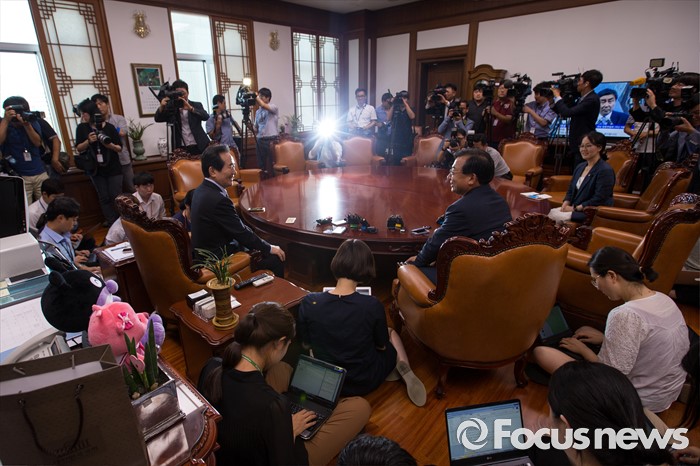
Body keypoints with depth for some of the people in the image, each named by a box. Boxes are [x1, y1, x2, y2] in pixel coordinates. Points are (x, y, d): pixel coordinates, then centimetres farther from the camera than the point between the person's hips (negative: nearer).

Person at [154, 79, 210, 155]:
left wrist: (190, 108, -26)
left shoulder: (196, 105, 7)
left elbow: (206, 117, -11)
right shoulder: (171, 107, 8)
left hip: (199, 147, 0)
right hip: (181, 149, 0)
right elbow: (157, 119, 0)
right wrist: (162, 106, -19)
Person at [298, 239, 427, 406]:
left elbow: (306, 344, -4)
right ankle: (405, 372, 3)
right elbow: (382, 346, -7)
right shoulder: (372, 305, -26)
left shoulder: (309, 302, -21)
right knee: (391, 332, 26)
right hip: (366, 382, -2)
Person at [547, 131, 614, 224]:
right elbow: (570, 190, 16)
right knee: (552, 212, -15)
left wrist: (575, 208, -17)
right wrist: (565, 204, -4)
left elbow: (599, 200, -19)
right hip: (574, 208, 8)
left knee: (557, 217, -23)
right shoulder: (580, 167, 13)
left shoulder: (606, 171, -14)